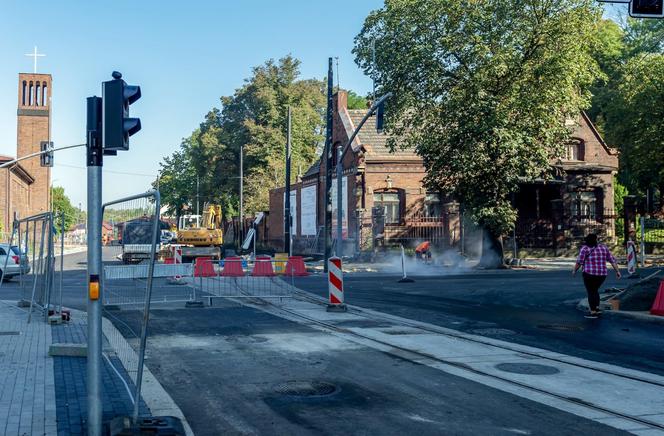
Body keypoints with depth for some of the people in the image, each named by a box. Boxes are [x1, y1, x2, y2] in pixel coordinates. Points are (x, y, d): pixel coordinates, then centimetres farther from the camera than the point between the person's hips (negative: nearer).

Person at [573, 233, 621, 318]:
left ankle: (593, 312, 3)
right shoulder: (603, 247, 7)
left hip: (590, 274, -5)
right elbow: (612, 260, 7)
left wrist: (574, 270, 6)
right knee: (595, 290, 22)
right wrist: (617, 271, 10)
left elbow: (579, 262, -8)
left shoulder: (585, 248, -6)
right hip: (602, 274, 5)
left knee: (591, 292, 5)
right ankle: (597, 309, 14)